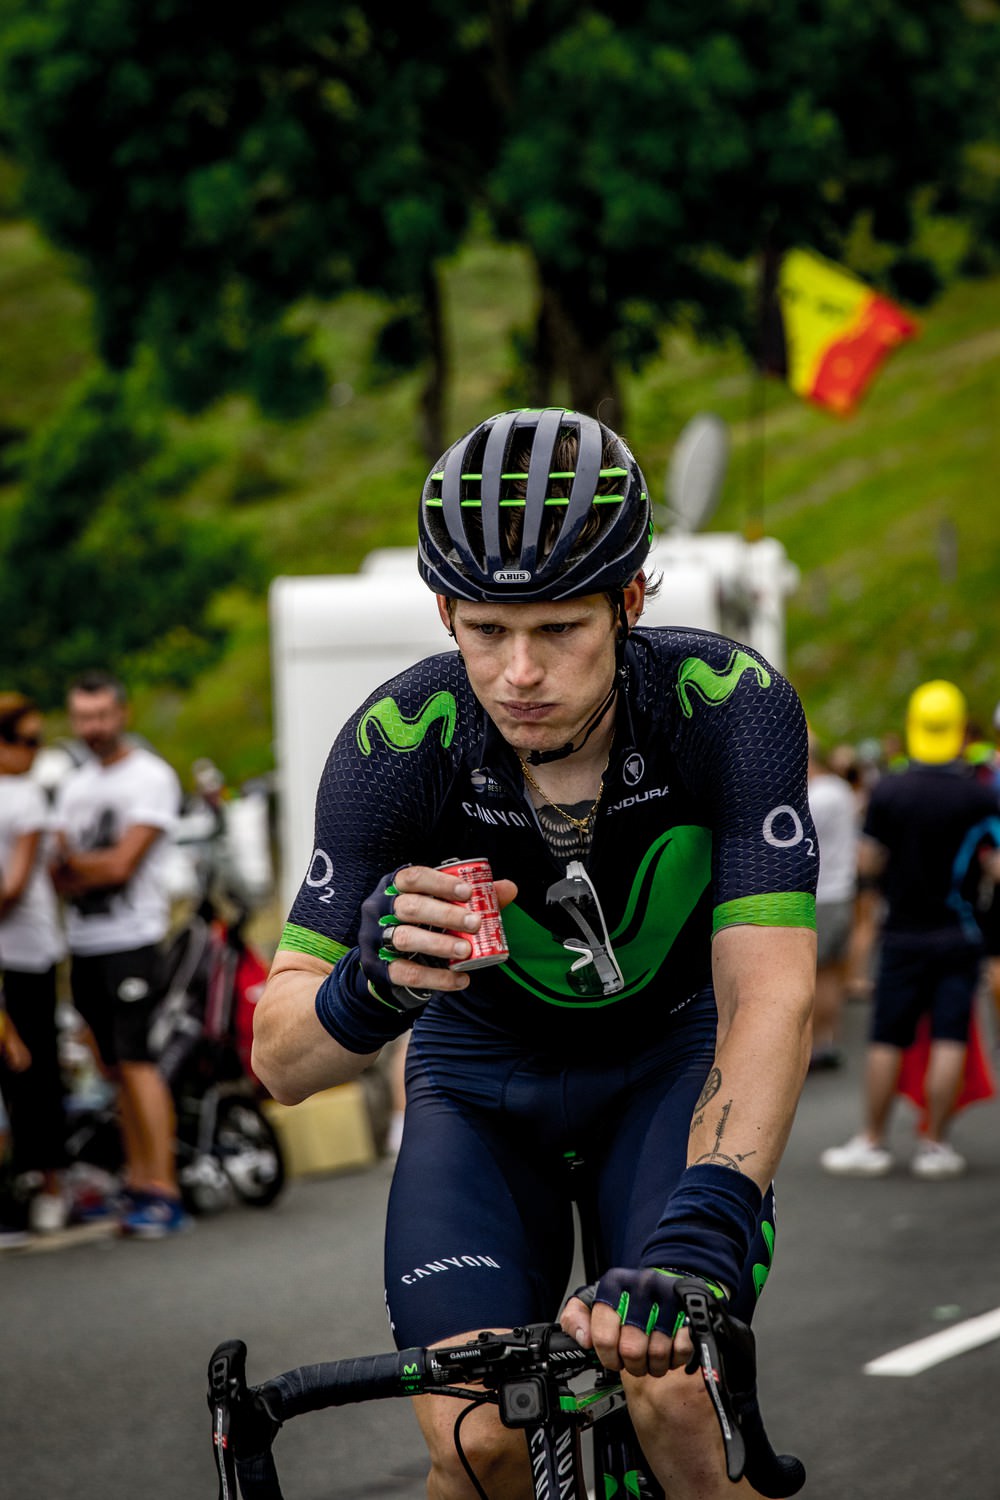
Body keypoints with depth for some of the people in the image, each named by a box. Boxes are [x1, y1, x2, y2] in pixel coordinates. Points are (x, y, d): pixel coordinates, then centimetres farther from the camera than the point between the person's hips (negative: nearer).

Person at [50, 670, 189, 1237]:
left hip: (132, 939, -7)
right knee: (118, 1066, 8)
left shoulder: (150, 777, -5)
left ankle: (163, 1191, -15)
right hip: (85, 944, 7)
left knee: (135, 1059, -13)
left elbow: (122, 863, -12)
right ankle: (137, 1183, 11)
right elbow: (59, 874, 11)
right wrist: (95, 870, -8)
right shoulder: (76, 785, 19)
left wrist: (74, 864, 1)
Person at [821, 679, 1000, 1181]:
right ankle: (935, 1145, 1)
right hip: (958, 934, -1)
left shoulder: (888, 792, -6)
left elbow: (870, 862, -2)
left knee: (888, 1041, 6)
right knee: (949, 1040, 0)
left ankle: (872, 1141, 11)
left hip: (903, 933, 1)